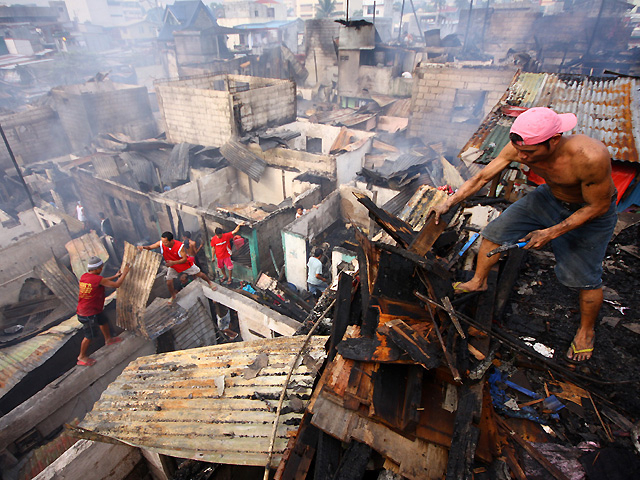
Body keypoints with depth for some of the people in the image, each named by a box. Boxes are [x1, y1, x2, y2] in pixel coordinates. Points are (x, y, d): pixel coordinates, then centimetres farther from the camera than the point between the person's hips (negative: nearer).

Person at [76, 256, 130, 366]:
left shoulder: (84, 276, -1)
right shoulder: (97, 279, -28)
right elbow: (116, 285, -22)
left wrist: (115, 276, 18)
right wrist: (124, 273, -10)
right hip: (88, 313, -10)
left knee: (103, 321, 29)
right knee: (89, 336, 6)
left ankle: (108, 339, 52)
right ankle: (82, 357, 24)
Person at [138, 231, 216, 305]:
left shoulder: (180, 246, -37)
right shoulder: (161, 243, -27)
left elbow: (185, 259, -33)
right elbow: (150, 247, -16)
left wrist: (174, 262, -47)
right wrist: (143, 247, -40)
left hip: (185, 264, -3)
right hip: (173, 266, 3)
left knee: (199, 274, 7)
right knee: (169, 282, 1)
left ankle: (209, 282, 36)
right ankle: (173, 296, 30)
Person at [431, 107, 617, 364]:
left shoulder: (591, 157, -41)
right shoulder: (520, 147, -27)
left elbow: (598, 206, -26)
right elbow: (482, 176, -17)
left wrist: (552, 233, -26)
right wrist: (448, 203, -21)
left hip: (590, 211, -4)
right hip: (550, 197, 5)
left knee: (584, 277, 2)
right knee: (495, 232, 0)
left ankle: (586, 331, 31)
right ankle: (478, 281, 25)